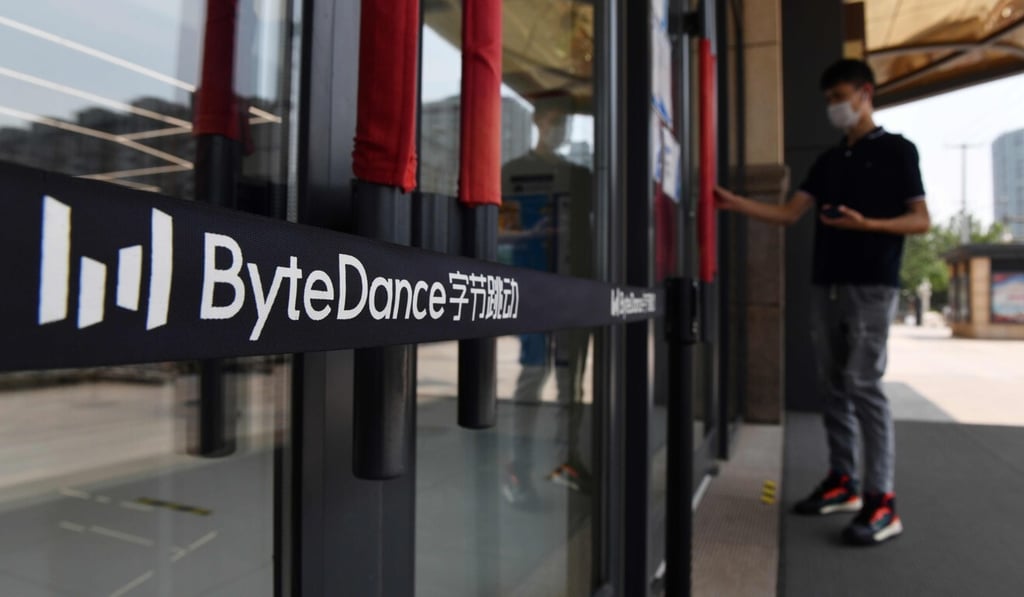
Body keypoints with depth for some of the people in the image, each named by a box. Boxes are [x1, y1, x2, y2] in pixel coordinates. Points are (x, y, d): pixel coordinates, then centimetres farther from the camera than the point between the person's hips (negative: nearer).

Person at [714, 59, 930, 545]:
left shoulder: (896, 150, 2)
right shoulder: (828, 160, 19)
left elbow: (921, 220, -2)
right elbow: (789, 213, 10)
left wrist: (864, 224, -19)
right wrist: (734, 203, -2)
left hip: (872, 285, -6)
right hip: (825, 285, 6)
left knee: (864, 385, -11)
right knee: (833, 386, 7)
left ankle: (882, 502, -4)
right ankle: (843, 482, 17)